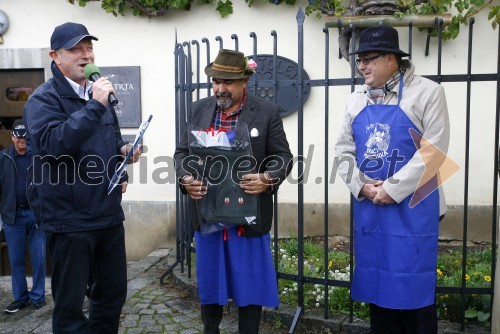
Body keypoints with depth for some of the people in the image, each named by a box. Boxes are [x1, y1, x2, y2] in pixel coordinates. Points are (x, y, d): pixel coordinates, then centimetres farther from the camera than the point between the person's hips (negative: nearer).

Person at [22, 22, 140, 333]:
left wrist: (124, 149, 4)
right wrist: (94, 106, -28)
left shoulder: (99, 95, 14)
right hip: (70, 220, -7)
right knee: (70, 302, 7)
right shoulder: (43, 99, -9)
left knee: (114, 291, 17)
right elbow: (53, 144, -27)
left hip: (109, 214, 7)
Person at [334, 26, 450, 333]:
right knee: (377, 284, 14)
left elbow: (433, 151, -12)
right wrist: (362, 187, -7)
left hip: (413, 207, -4)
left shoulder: (427, 92, -4)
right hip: (369, 208, 5)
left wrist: (391, 189, -16)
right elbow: (344, 151, 8)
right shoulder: (357, 101, 10)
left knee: (415, 286, 4)